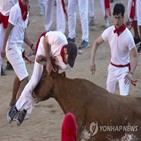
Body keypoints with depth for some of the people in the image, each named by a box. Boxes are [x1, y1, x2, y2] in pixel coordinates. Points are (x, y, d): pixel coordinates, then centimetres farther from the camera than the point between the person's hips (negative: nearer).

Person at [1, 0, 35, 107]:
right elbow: (9, 29, -14)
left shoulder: (26, 12, 12)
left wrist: (32, 46, 1)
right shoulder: (16, 9, -13)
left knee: (19, 76, 26)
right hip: (12, 47, -9)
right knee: (25, 79, -15)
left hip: (19, 47, 9)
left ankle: (14, 101, 44)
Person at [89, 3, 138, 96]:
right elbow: (96, 43, 6)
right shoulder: (109, 31, -10)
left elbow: (135, 57, -15)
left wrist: (131, 73, -28)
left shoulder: (128, 36, -22)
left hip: (124, 70, -5)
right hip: (112, 68, 5)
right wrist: (92, 61, -4)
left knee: (124, 96, -17)